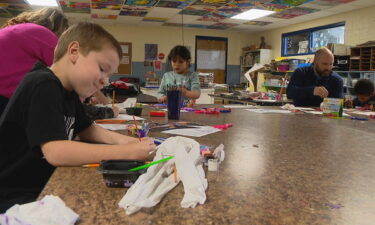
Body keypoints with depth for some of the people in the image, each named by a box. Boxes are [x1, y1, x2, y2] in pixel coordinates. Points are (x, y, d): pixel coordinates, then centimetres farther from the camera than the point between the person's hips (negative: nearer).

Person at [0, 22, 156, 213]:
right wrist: (128, 152, -31)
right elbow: (56, 152, -33)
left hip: (46, 183, 8)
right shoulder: (42, 86, -23)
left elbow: (86, 130, 14)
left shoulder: (69, 89, 5)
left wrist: (125, 141, -5)